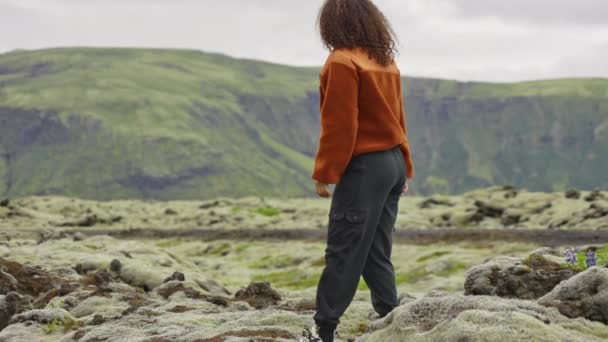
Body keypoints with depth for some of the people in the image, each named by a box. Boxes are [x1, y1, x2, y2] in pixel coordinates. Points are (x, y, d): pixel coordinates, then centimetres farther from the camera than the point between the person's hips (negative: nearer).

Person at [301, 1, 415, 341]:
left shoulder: (343, 62, -11)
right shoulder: (386, 61, 12)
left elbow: (339, 124, -16)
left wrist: (325, 172, -11)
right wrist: (405, 167, 21)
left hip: (364, 167, -8)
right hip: (393, 164, 8)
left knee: (343, 253, -5)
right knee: (377, 254, 11)